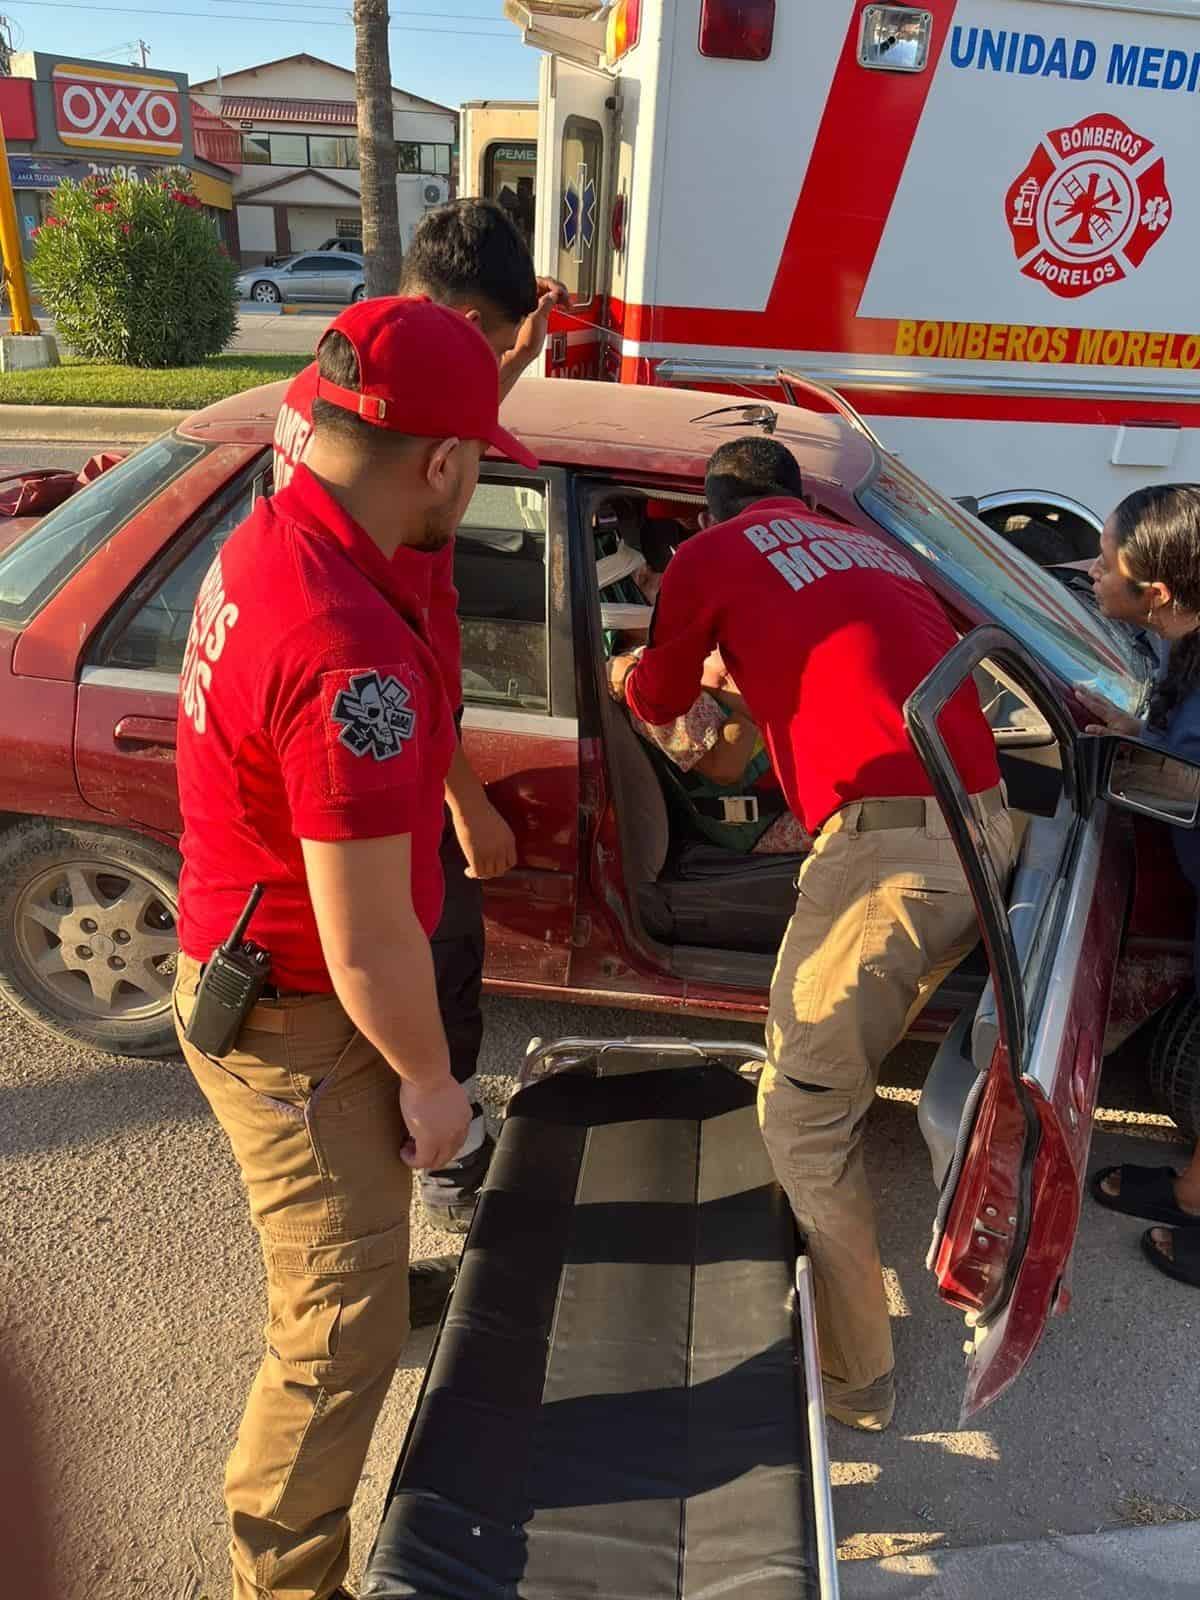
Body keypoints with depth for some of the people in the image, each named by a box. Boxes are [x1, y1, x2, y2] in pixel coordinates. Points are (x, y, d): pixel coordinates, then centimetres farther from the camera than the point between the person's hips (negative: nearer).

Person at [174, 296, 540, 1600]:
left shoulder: (266, 541, -4)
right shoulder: (353, 658, -35)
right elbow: (366, 942, -27)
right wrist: (430, 1082, -14)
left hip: (243, 961, 9)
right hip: (297, 1027, -9)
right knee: (345, 1327, 9)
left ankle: (353, 1274, 66)